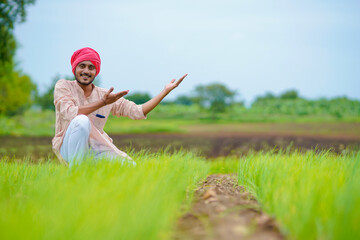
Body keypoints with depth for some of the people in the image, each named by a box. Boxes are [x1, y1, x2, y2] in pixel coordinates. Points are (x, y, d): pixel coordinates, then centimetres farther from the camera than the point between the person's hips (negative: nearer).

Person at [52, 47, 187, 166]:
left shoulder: (104, 95, 7)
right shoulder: (63, 86, -1)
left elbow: (138, 112, 4)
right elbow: (70, 113, -21)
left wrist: (166, 91, 0)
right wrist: (102, 102, -22)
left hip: (94, 150, 5)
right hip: (68, 151, -4)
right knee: (82, 120, -34)